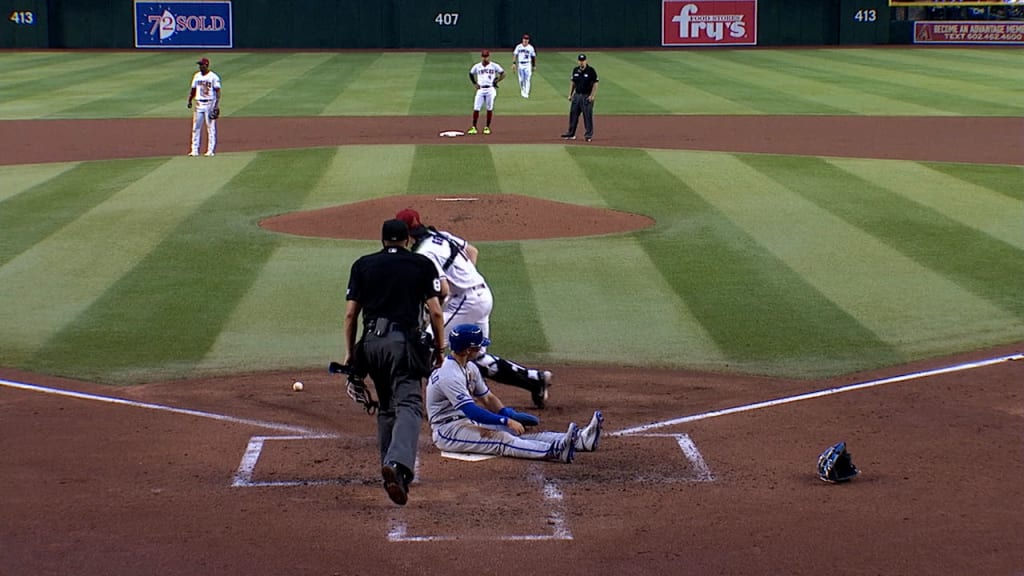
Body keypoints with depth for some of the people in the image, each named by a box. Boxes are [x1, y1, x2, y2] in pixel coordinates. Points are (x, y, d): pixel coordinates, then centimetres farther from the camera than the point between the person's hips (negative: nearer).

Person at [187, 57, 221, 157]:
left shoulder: (213, 77, -7)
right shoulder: (197, 76, 10)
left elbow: (218, 91, -10)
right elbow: (193, 89, 18)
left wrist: (217, 105, -19)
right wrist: (189, 101, 9)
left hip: (210, 104, -5)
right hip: (199, 104, 5)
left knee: (211, 128, -2)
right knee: (196, 127, 3)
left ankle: (210, 150, 2)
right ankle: (195, 150, 6)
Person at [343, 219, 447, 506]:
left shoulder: (363, 265, 14)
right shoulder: (422, 264, 9)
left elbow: (350, 314, 10)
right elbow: (435, 312, 2)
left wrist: (350, 352, 15)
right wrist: (440, 348, 11)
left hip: (371, 342, 3)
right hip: (404, 341, -3)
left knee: (386, 408, 19)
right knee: (408, 405, -13)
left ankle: (390, 469, 18)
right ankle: (398, 464, -37)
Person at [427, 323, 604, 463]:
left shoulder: (469, 367, 10)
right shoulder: (450, 375, -23)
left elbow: (487, 397, 16)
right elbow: (471, 410, -31)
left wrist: (510, 414, -2)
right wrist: (507, 421, -32)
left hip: (467, 422, 9)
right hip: (447, 430, -9)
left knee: (516, 432, -9)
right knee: (501, 439, -28)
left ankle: (578, 439, -25)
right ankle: (556, 450, -49)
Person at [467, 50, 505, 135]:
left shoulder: (494, 66, 2)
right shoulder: (477, 66, 8)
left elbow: (503, 74, 4)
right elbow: (471, 74, 23)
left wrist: (496, 81, -9)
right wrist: (474, 83, 10)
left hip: (490, 89, -1)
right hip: (480, 90, 1)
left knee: (489, 109, 1)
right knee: (476, 109, -5)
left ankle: (487, 127, 10)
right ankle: (474, 128, -2)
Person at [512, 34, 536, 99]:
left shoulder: (531, 47, 0)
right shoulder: (518, 47, 3)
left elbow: (534, 57, 7)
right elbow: (515, 55, 3)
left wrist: (534, 66, 7)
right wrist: (514, 63, -8)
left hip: (528, 65, -2)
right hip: (520, 65, 2)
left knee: (527, 79, -10)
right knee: (521, 80, 4)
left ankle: (526, 93, -9)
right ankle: (522, 90, 27)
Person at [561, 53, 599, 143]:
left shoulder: (591, 70, -8)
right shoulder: (575, 70, 9)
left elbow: (595, 84, -9)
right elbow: (572, 82, 17)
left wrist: (592, 96, -16)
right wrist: (570, 94, 11)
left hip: (587, 96, -6)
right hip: (577, 95, 6)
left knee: (587, 115, -4)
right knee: (573, 114, 9)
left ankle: (589, 135, 3)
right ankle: (571, 133, 17)